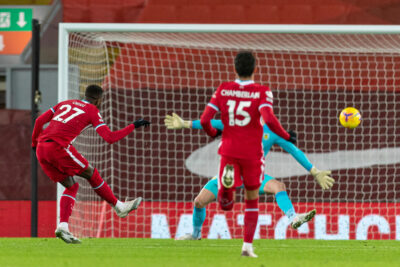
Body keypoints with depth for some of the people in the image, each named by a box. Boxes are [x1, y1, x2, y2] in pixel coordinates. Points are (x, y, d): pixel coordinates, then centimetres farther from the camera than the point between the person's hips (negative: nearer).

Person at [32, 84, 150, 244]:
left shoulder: (65, 104, 25)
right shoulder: (92, 111, 7)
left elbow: (40, 121, 19)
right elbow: (109, 138, 0)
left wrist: (35, 144, 29)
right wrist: (133, 126, 9)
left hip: (41, 148, 6)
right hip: (59, 147, -6)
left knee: (71, 186, 14)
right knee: (91, 174, 12)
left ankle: (62, 226, -2)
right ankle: (119, 207, 21)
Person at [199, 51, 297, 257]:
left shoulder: (223, 90, 2)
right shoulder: (262, 92, -7)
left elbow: (204, 120, -2)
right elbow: (269, 119, -22)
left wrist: (213, 133, 20)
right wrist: (286, 137, -6)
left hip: (229, 151, 1)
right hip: (252, 153, -1)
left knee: (225, 205, 2)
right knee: (252, 200, 17)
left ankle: (227, 181, -32)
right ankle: (247, 246, 14)